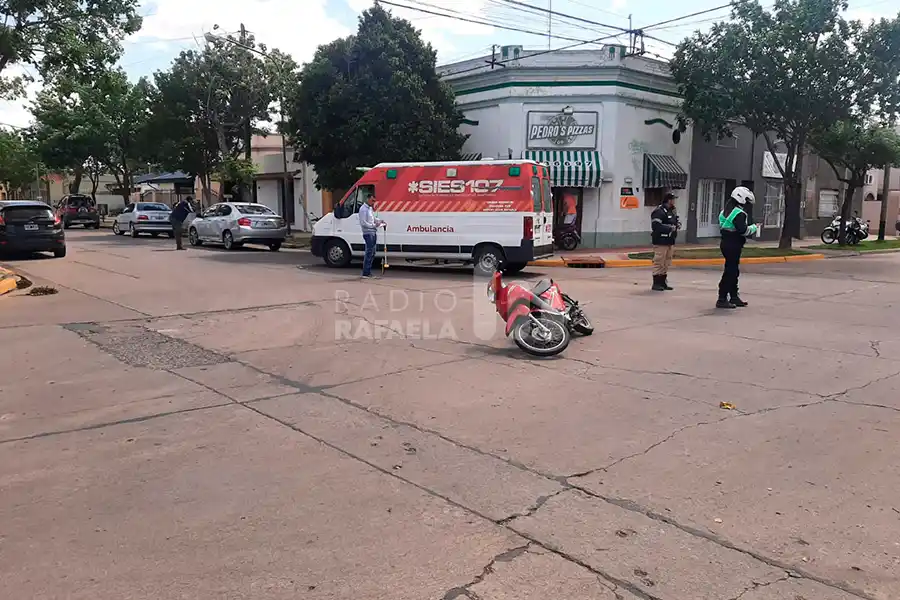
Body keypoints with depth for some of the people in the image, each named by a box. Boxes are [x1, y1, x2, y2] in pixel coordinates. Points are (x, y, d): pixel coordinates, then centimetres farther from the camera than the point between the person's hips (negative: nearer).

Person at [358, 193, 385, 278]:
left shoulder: (371, 208, 17)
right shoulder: (363, 209, -12)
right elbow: (363, 223, -18)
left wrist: (380, 221, 10)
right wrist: (374, 225, -21)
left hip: (374, 233, 10)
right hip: (368, 233, -10)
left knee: (372, 253, 11)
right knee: (369, 253, -10)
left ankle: (369, 271, 18)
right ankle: (366, 273, -7)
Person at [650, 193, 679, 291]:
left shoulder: (671, 211, 16)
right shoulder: (659, 212, -15)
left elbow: (674, 222, 31)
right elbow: (655, 226, -24)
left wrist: (677, 224, 7)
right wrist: (670, 228, -21)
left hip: (670, 241, 10)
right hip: (661, 242, -10)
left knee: (666, 263, 14)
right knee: (659, 263, -6)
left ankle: (663, 283, 22)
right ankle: (656, 284, -1)